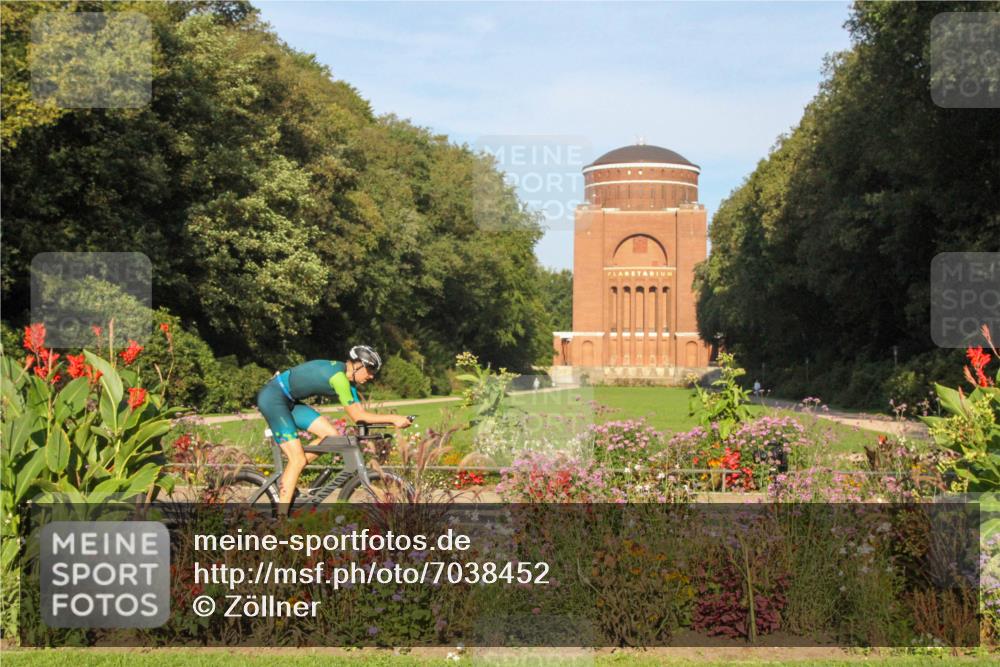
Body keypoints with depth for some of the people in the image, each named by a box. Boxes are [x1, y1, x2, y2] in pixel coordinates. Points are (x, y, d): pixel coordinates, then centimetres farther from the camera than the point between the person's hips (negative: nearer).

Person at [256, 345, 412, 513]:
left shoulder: (347, 378, 6)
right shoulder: (338, 375, -23)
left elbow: (360, 412, 5)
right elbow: (356, 416, -21)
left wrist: (393, 421, -5)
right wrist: (393, 418, -21)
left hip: (288, 401, 10)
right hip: (273, 397, -10)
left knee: (332, 436, 1)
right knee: (298, 459, -14)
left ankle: (286, 477, 10)